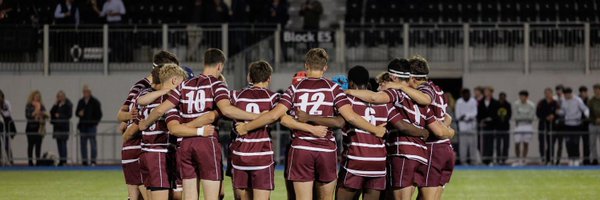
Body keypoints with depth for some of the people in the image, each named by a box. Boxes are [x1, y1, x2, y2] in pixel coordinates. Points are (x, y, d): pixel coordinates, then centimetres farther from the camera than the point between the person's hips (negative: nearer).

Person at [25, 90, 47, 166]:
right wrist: (34, 113, -21)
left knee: (38, 145, 2)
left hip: (40, 128, 4)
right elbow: (27, 115, -10)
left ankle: (38, 160, 4)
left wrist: (44, 114, -8)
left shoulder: (41, 106, 12)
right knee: (31, 145, -1)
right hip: (31, 127, -4)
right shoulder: (29, 106, -2)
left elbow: (45, 115, 14)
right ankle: (30, 161, 1)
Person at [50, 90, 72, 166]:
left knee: (63, 142, -10)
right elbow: (52, 112, 8)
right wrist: (55, 105, -4)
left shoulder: (68, 104, -6)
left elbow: (69, 114, -10)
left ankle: (64, 160, -9)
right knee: (59, 142, 6)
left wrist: (60, 116, -14)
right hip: (57, 125, 7)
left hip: (64, 125, -7)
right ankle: (61, 159, 11)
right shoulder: (57, 104, 13)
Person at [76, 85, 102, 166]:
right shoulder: (81, 102, 13)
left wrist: (95, 122, -10)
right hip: (83, 126, 5)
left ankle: (93, 160, -7)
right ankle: (84, 160, 10)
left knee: (93, 143, -8)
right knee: (83, 143, 5)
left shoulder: (95, 102, -1)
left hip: (91, 126, -5)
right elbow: (77, 112, 18)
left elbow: (99, 114, -1)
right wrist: (79, 113, -5)